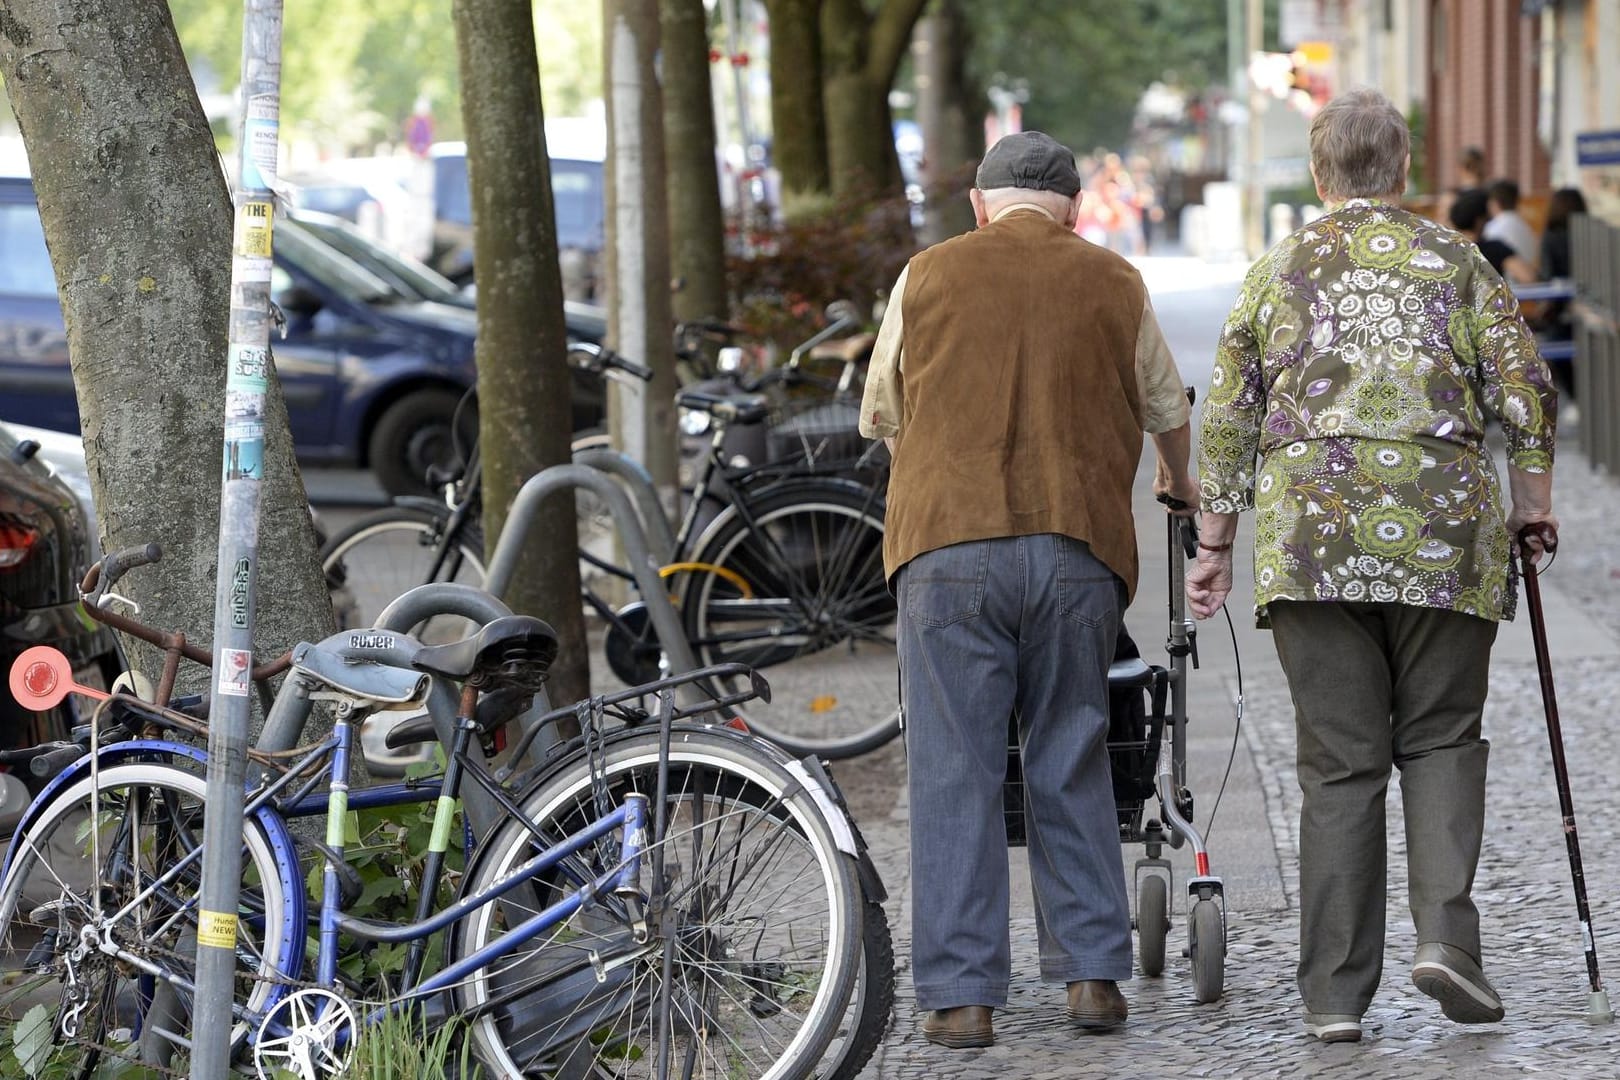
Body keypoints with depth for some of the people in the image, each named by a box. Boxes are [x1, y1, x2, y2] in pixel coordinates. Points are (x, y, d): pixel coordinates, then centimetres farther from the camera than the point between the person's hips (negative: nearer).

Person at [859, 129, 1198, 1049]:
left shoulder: (929, 275, 9)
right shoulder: (1113, 283, 12)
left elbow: (881, 415, 19)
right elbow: (1168, 411, 24)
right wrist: (1182, 485, 46)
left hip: (948, 547, -1)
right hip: (1079, 549, 1)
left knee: (956, 773, 0)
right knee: (1074, 767, 12)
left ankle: (961, 995, -2)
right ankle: (1094, 971, 11)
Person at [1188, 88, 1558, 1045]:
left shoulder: (1277, 273, 10)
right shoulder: (1454, 261, 7)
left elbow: (1227, 419, 8)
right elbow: (1523, 384, 0)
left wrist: (1216, 544, 13)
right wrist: (1534, 497, 13)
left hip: (1310, 531, 1)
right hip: (1442, 531, -1)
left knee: (1339, 762, 4)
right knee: (1441, 739, 11)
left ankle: (1337, 993, 1)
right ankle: (1447, 933, -10)